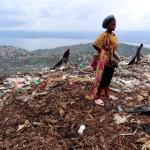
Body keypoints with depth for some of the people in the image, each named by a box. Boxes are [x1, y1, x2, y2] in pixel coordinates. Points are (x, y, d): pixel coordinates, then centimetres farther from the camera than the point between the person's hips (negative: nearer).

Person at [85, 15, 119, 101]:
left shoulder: (114, 35, 9)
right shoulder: (104, 35, -17)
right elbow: (96, 45, -22)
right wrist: (104, 53, -14)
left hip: (112, 61, 8)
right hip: (104, 60, -8)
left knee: (108, 78, 18)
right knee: (102, 79, 1)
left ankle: (107, 95, 34)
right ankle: (97, 97, 14)